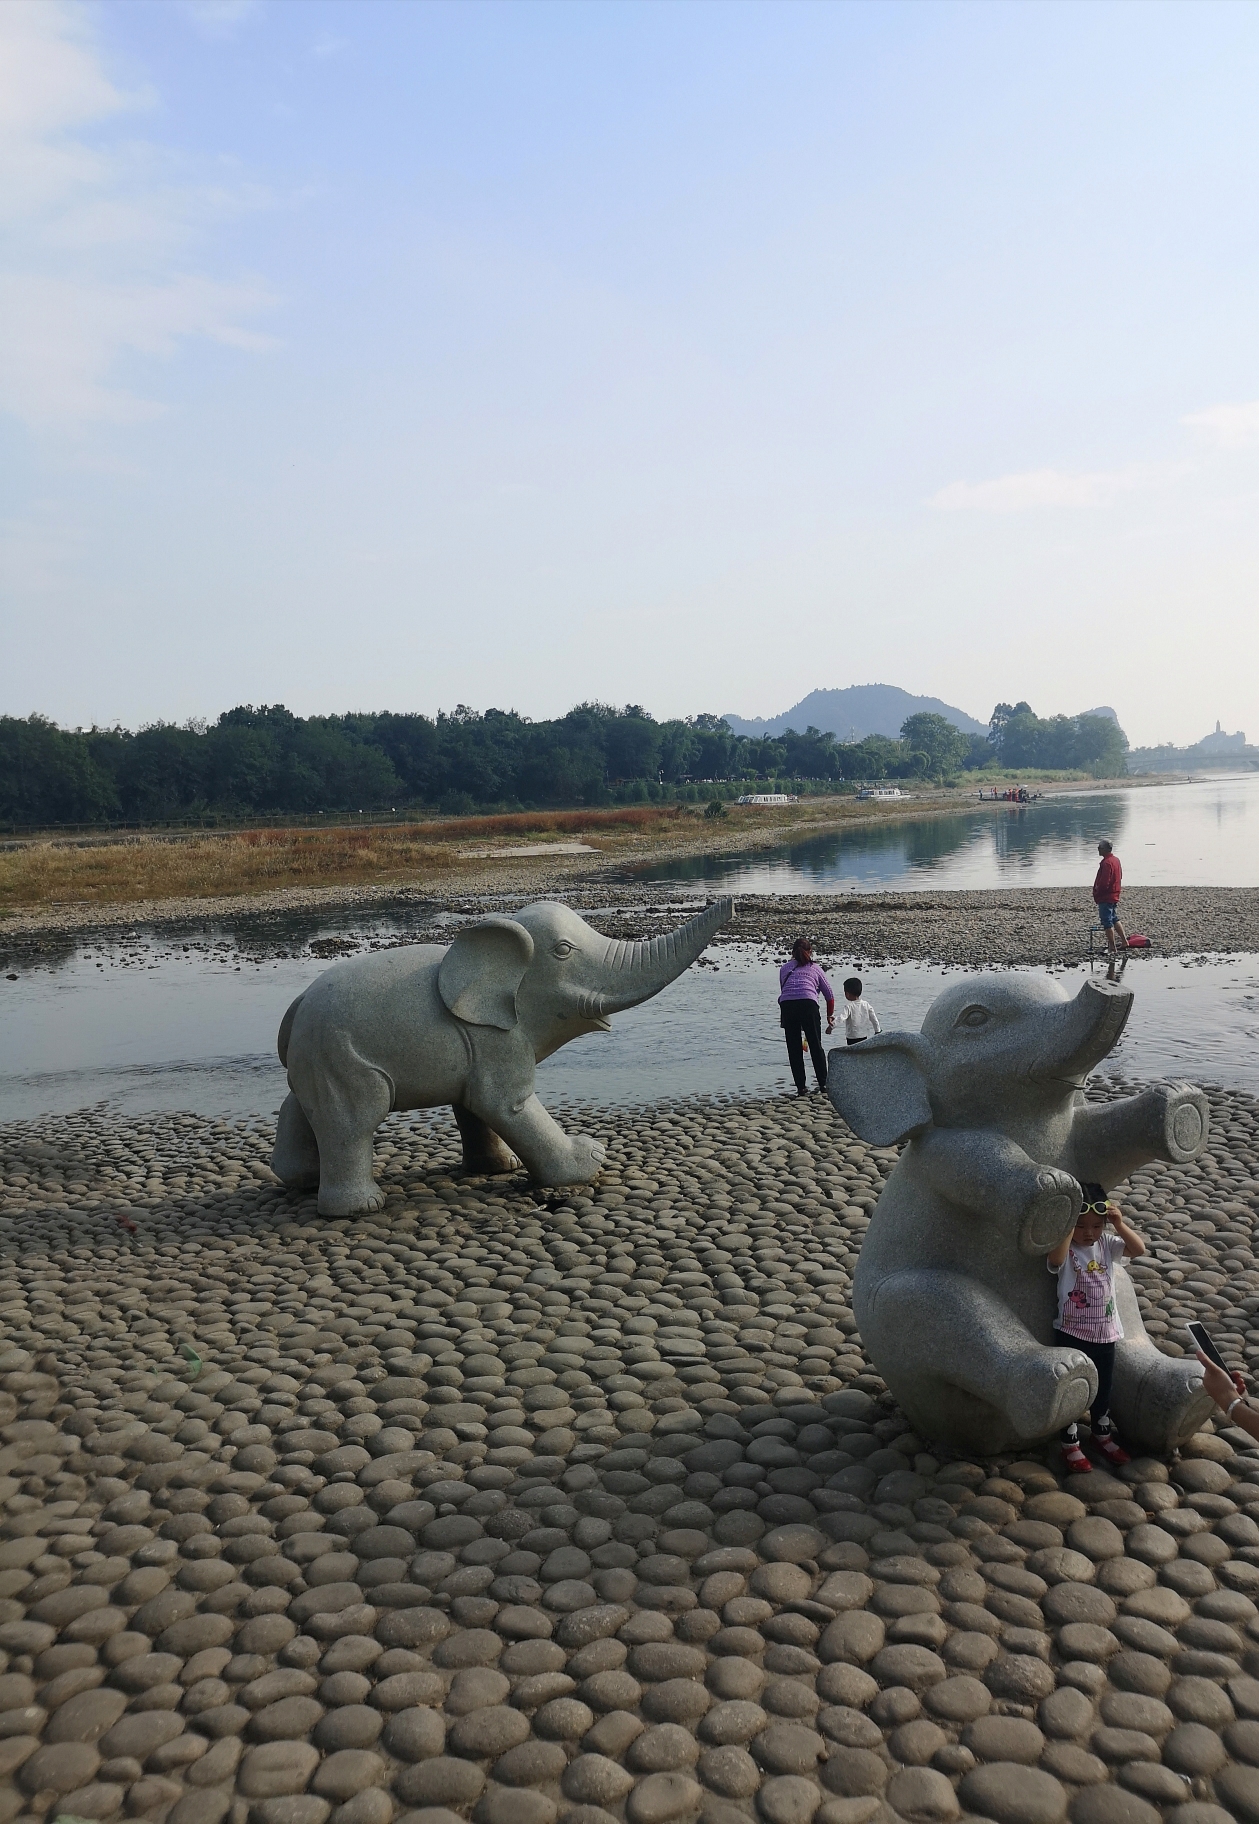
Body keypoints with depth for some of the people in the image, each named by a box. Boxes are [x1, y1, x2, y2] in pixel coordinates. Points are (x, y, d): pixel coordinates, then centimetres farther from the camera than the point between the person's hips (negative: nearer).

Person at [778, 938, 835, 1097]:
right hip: (808, 1003, -1)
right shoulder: (814, 968, 24)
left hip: (786, 1005, 1)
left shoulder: (785, 968, 27)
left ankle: (801, 1087, 8)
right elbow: (830, 994, 24)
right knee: (816, 1046, 11)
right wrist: (830, 1016, 36)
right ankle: (823, 1084, 14)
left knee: (794, 1049, 9)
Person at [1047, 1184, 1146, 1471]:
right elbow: (1056, 1259, -40)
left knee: (1103, 1387, 20)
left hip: (1105, 1332, 5)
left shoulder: (1107, 1244, -2)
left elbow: (1139, 1250, -14)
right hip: (1071, 1333, -5)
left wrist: (1119, 1225, -27)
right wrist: (1070, 1224, -40)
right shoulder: (1065, 1249, -16)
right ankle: (1070, 1444, 19)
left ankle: (1102, 1434, 40)